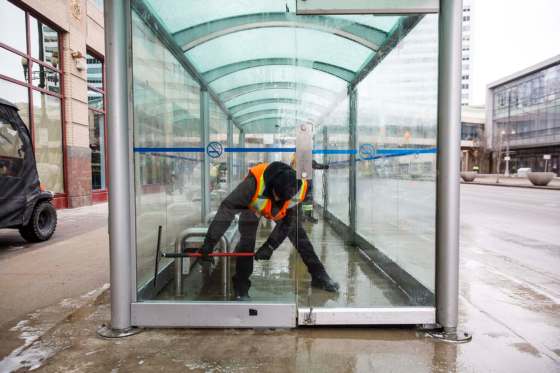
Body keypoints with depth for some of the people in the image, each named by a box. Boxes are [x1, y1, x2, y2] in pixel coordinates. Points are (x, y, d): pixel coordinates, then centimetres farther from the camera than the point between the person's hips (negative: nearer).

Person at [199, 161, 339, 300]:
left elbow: (287, 222, -21)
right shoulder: (256, 181, -45)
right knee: (246, 241, -16)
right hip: (252, 205, -2)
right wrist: (209, 242, -41)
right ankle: (241, 286, -1)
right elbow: (227, 209, -41)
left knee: (299, 236, -1)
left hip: (282, 210, 2)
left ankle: (319, 275, 15)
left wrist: (270, 246, -26)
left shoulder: (298, 188, -34)